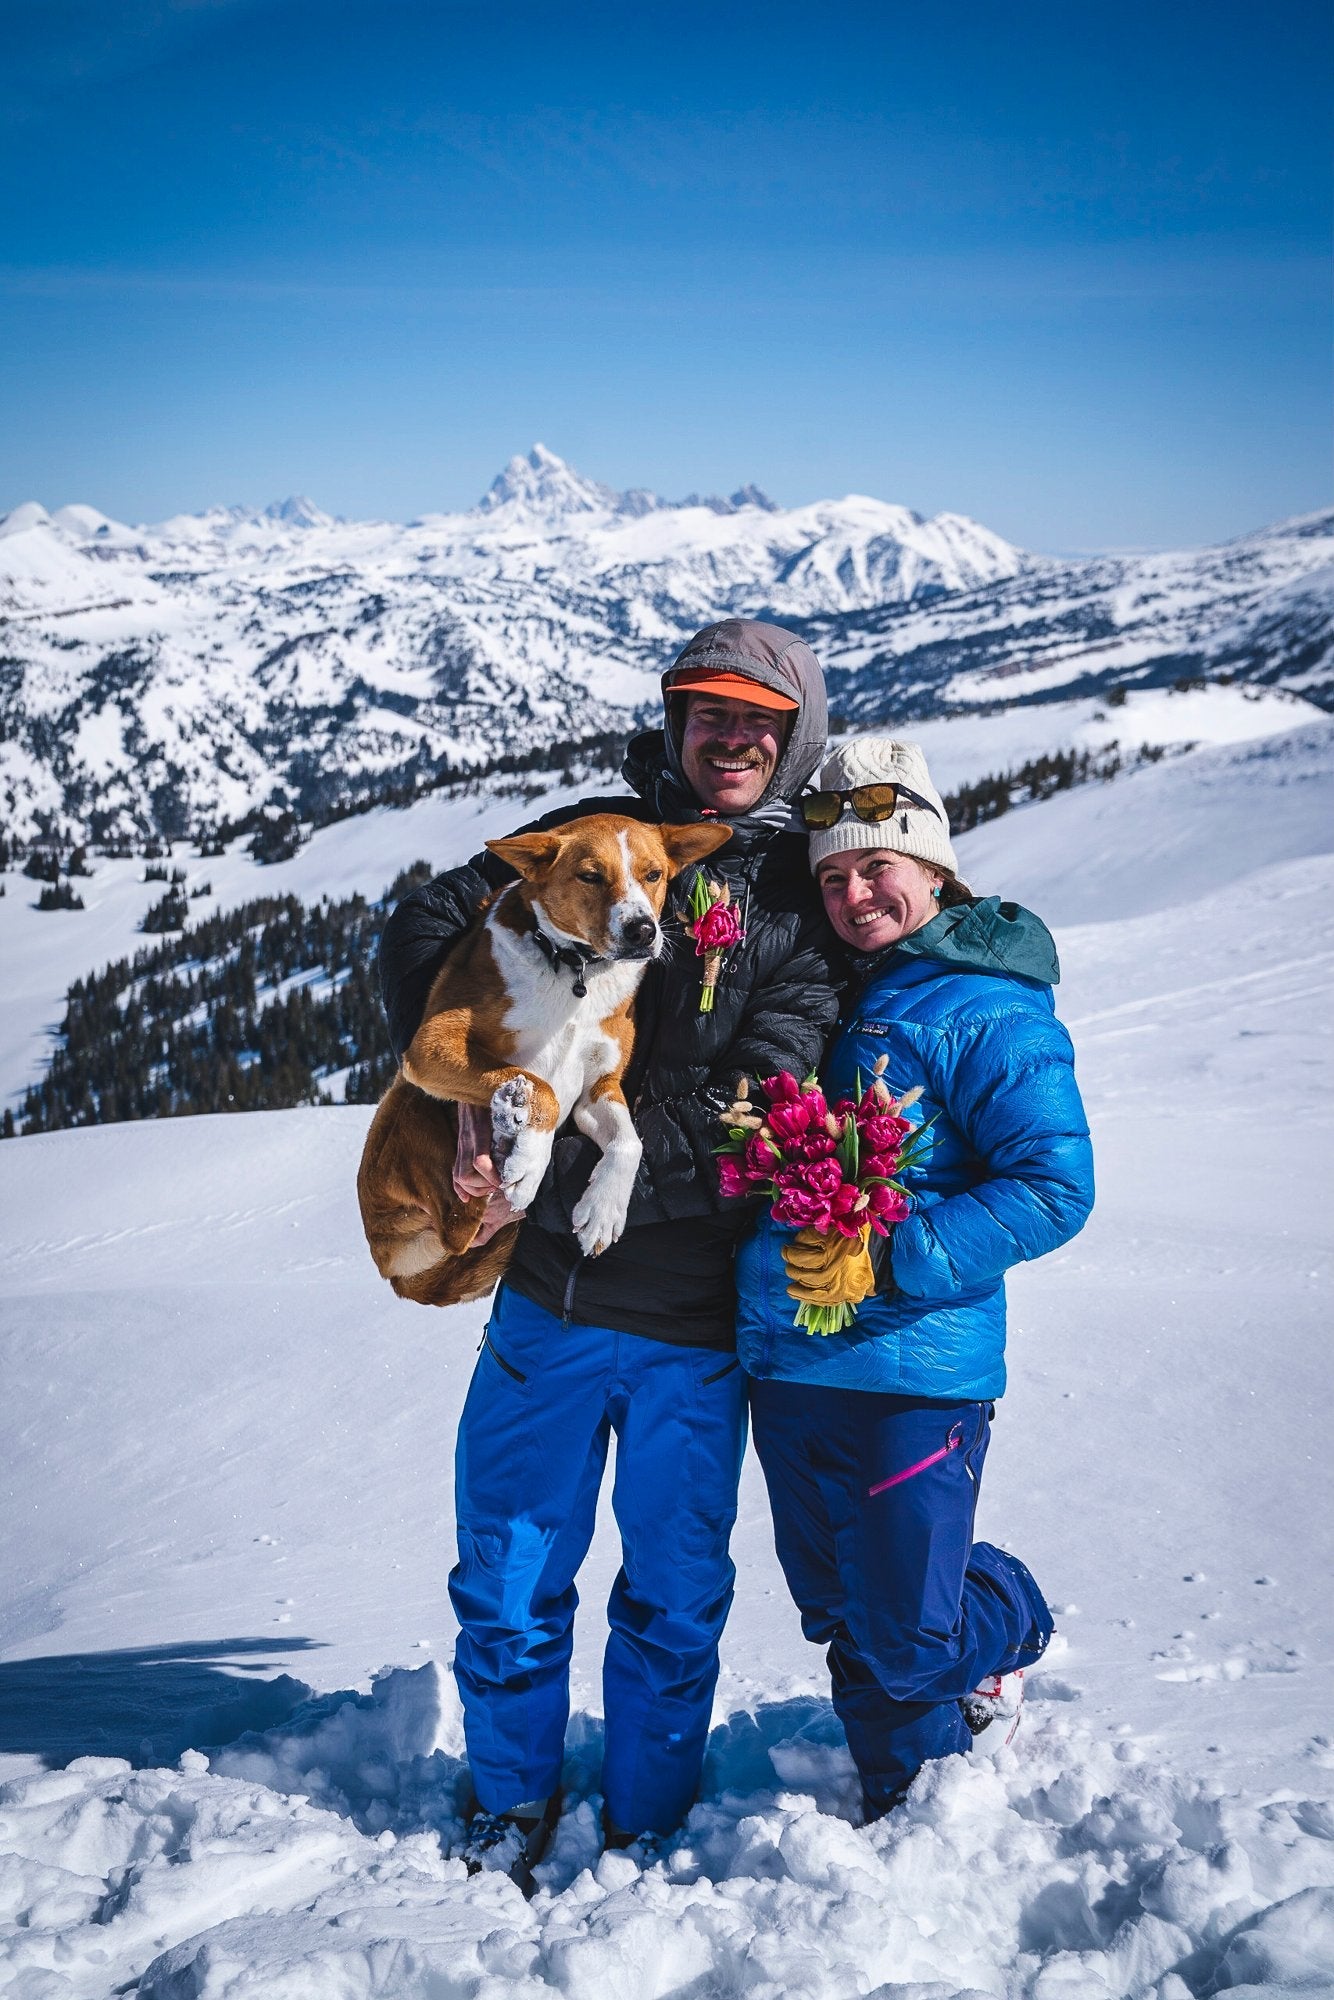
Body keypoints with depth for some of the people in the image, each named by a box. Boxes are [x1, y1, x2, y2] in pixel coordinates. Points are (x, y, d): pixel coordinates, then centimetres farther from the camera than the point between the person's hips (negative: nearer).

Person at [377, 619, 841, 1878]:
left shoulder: (805, 900, -4)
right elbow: (423, 930, -2)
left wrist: (563, 1140, -21)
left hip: (690, 1319, -2)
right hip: (547, 1290, 2)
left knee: (672, 1595, 11)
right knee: (507, 1572, 12)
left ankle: (646, 1826, 33)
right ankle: (513, 1803, 35)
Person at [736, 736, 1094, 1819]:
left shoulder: (993, 1008, -8)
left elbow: (1053, 1189, -15)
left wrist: (892, 1260, -23)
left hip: (914, 1371, -6)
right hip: (786, 1363, 7)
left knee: (905, 1639, -1)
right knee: (839, 1613, 16)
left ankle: (1011, 1616, 33)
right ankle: (902, 1805, 38)